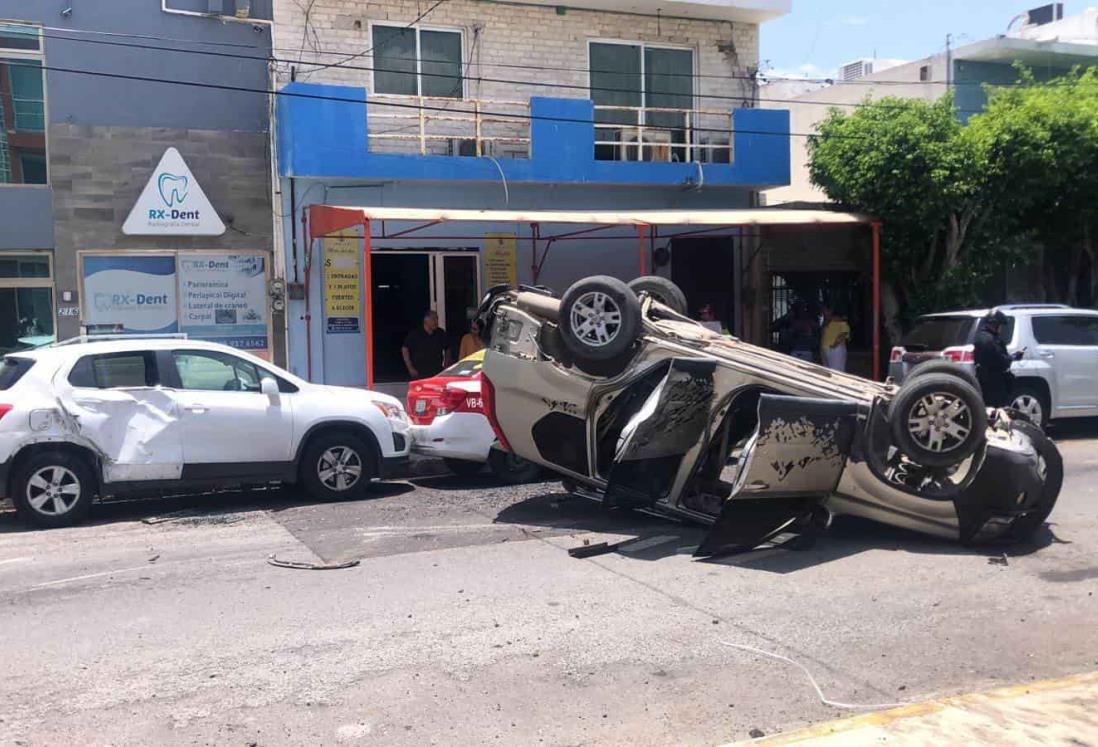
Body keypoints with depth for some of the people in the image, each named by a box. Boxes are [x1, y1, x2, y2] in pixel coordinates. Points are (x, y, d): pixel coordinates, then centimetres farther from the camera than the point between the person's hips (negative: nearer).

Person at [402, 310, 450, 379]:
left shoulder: (441, 334, 7)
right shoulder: (415, 334, -4)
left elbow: (447, 349, 19)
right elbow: (405, 349, -1)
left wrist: (446, 365, 9)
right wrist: (410, 368, -6)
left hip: (437, 373, 4)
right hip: (419, 374, -4)